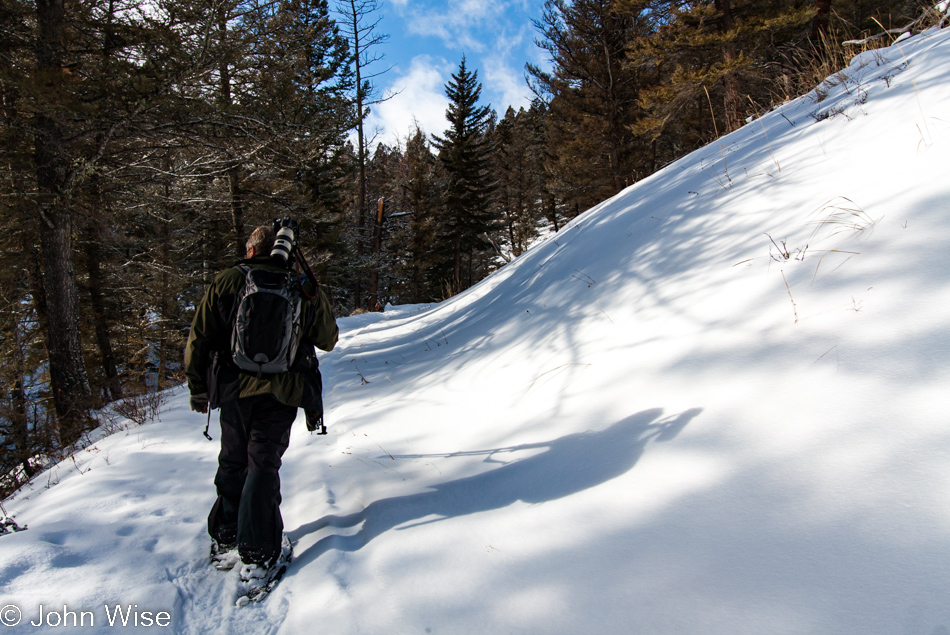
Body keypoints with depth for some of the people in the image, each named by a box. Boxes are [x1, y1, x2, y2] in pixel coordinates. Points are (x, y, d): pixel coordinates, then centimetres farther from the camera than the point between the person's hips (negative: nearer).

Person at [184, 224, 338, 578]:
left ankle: (225, 539, 28)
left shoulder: (226, 282, 1)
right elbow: (328, 340, 10)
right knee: (263, 465, 6)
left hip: (234, 389, 1)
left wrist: (198, 389, 12)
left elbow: (199, 339, 2)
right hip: (281, 392, -1)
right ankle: (257, 552, 7)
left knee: (232, 462, 19)